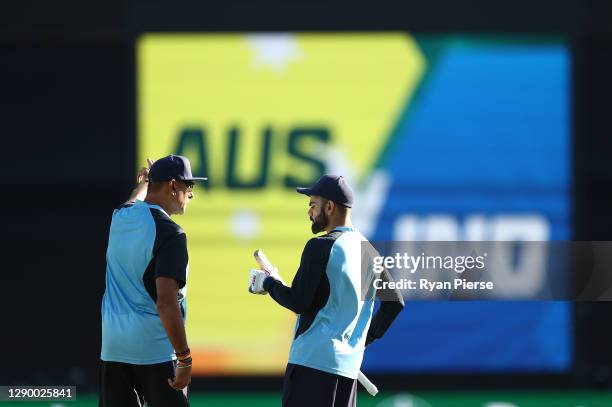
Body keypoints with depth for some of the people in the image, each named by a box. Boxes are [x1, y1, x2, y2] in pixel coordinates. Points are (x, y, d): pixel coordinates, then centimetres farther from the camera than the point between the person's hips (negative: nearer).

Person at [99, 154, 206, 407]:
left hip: (113, 346, 7)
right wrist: (185, 359, -20)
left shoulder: (121, 218, 9)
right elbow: (166, 302, -22)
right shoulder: (169, 234, -14)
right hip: (156, 348, -7)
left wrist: (144, 182, 60)